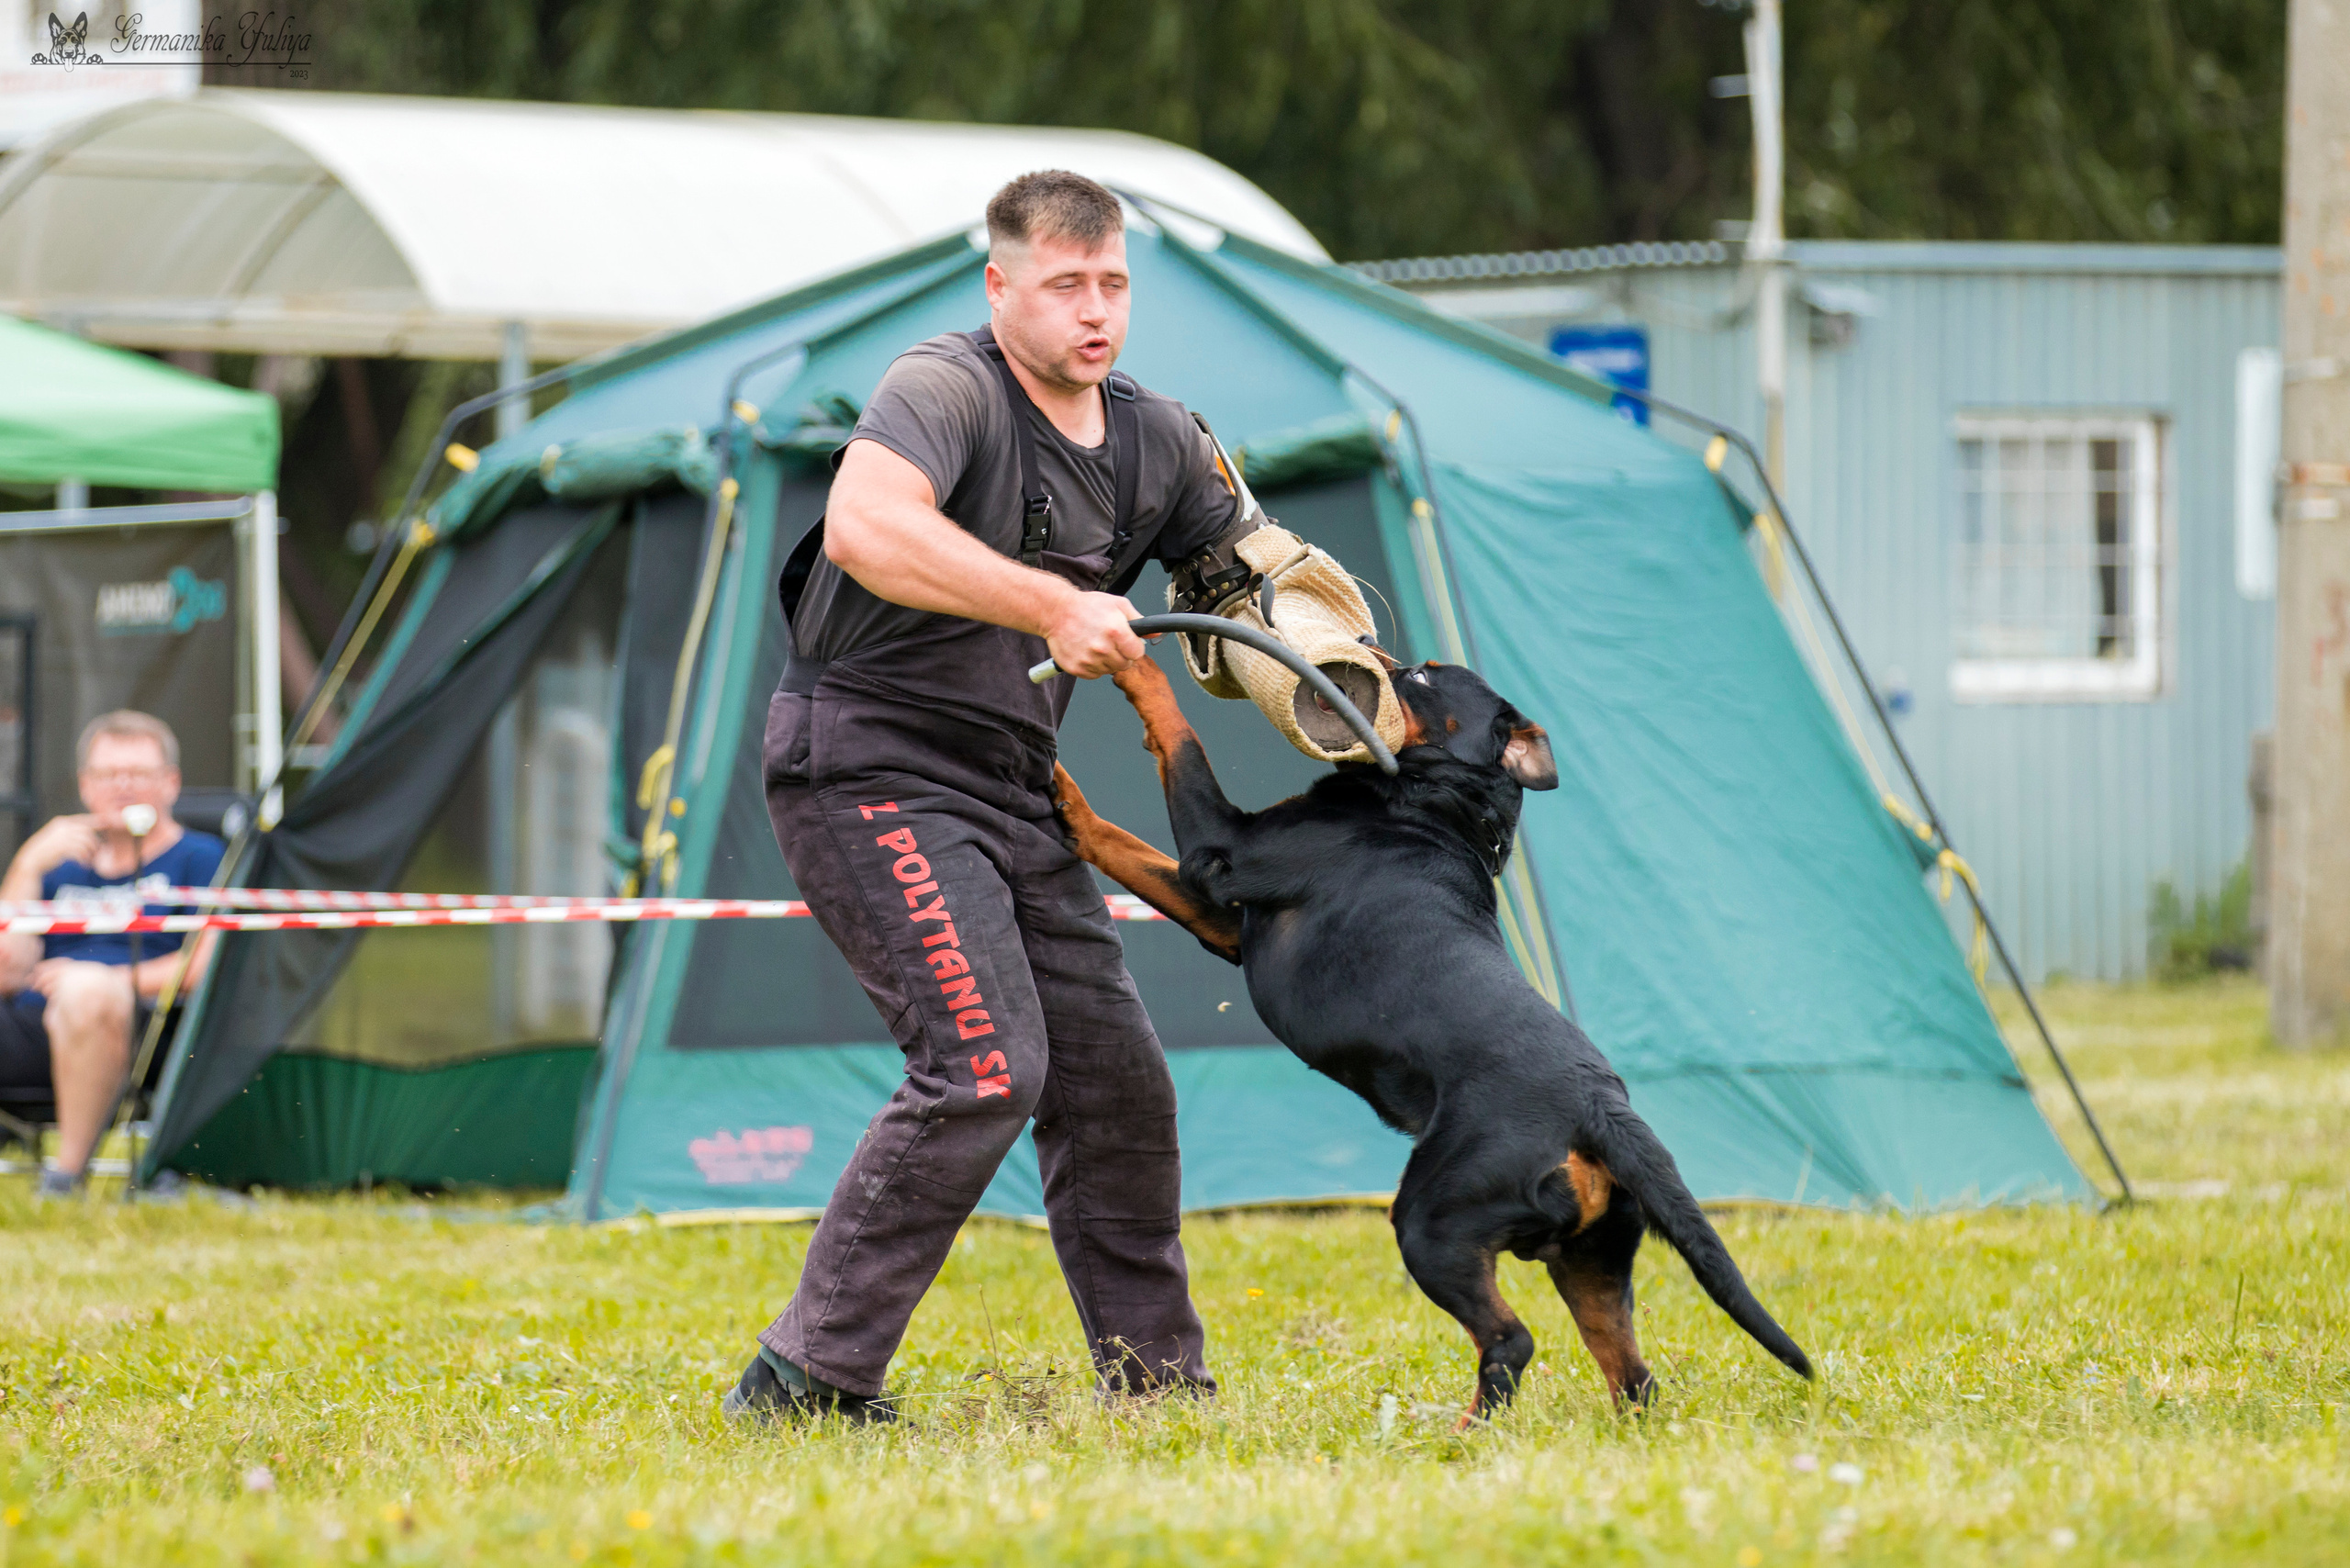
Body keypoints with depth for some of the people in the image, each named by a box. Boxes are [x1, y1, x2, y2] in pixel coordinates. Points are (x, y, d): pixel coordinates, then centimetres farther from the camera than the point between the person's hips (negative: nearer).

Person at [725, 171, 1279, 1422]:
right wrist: (1054, 607, -37)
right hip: (869, 776, -8)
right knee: (985, 1066, -20)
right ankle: (804, 1378, -16)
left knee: (1116, 1081, 8)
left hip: (1009, 795, 8)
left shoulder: (1156, 441, 7)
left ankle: (1157, 1381, 21)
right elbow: (865, 528, -36)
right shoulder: (947, 391, -16)